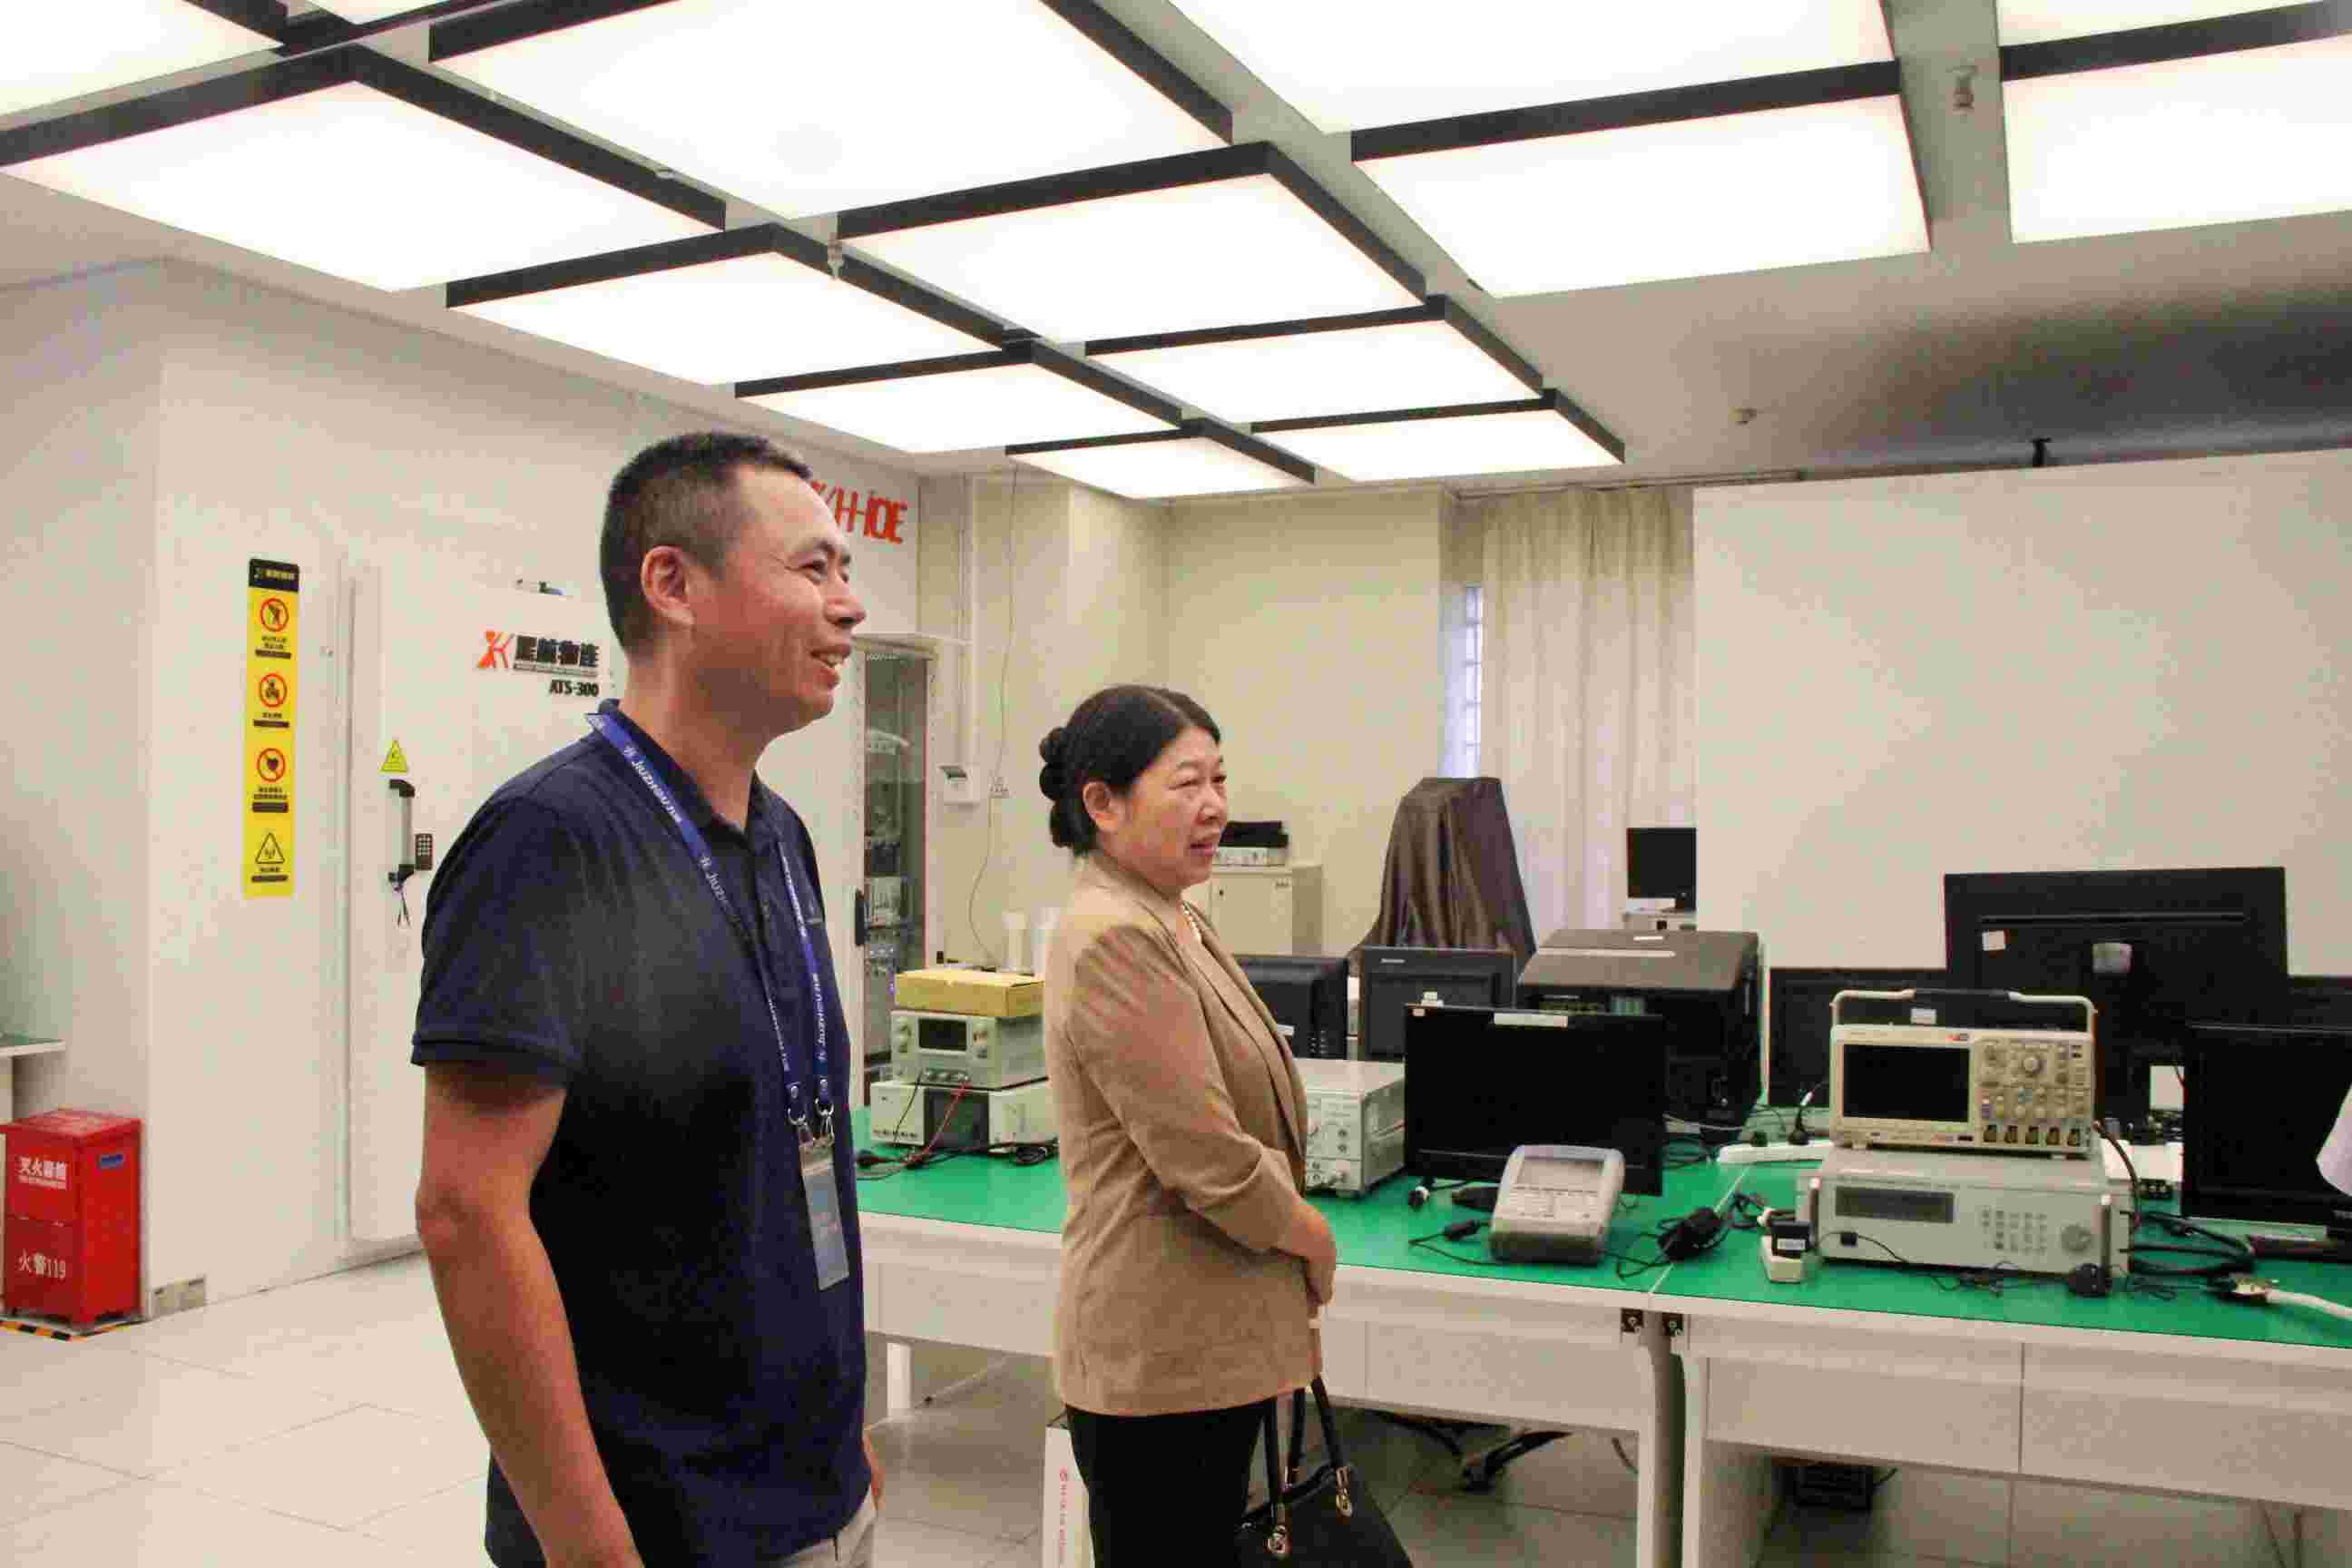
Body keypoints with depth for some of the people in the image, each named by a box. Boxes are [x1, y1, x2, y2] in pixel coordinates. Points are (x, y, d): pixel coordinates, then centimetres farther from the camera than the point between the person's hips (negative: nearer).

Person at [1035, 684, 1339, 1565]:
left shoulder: (1174, 923, 11)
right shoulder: (1114, 940, -21)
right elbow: (1212, 1161, -23)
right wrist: (1315, 1243, -6)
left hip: (1208, 1345, 10)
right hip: (1159, 1357, -10)